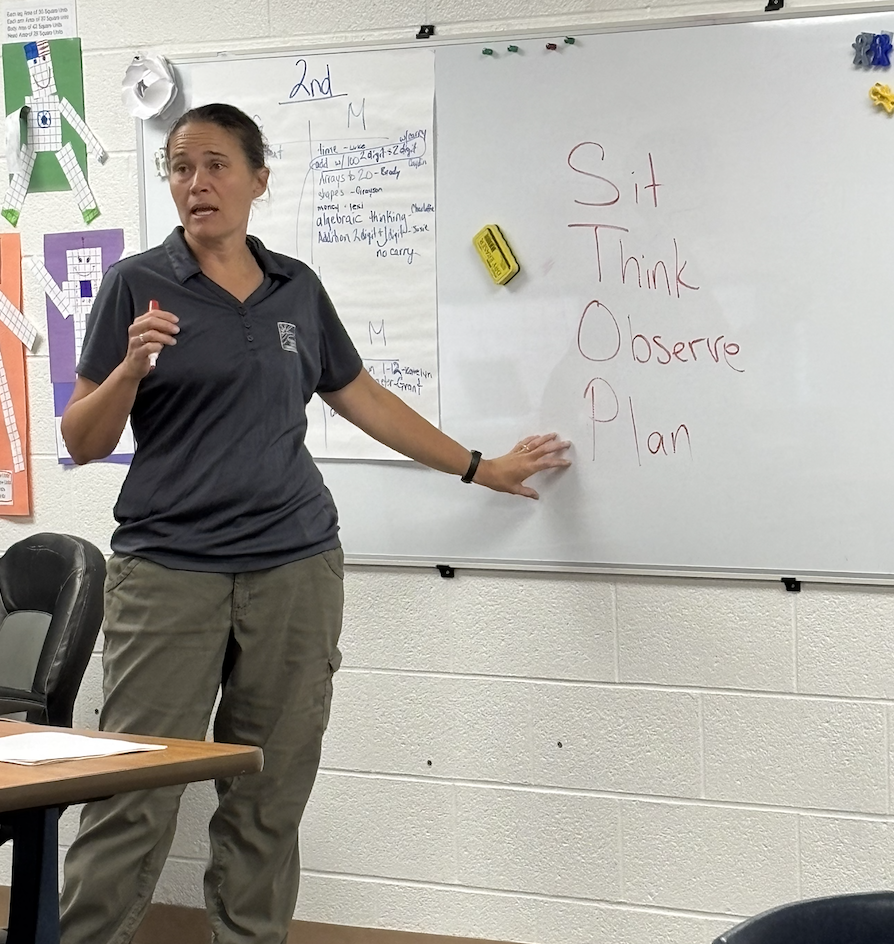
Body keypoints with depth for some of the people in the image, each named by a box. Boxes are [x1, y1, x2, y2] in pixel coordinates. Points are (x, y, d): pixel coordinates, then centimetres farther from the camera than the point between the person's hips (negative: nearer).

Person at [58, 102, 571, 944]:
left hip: (295, 567, 3)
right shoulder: (138, 284, 0)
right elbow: (81, 442, 0)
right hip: (169, 569, -3)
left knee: (270, 802, 5)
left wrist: (481, 468, 28)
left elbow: (360, 397, 23)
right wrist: (132, 367, -19)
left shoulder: (295, 288, 11)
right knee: (134, 799, -7)